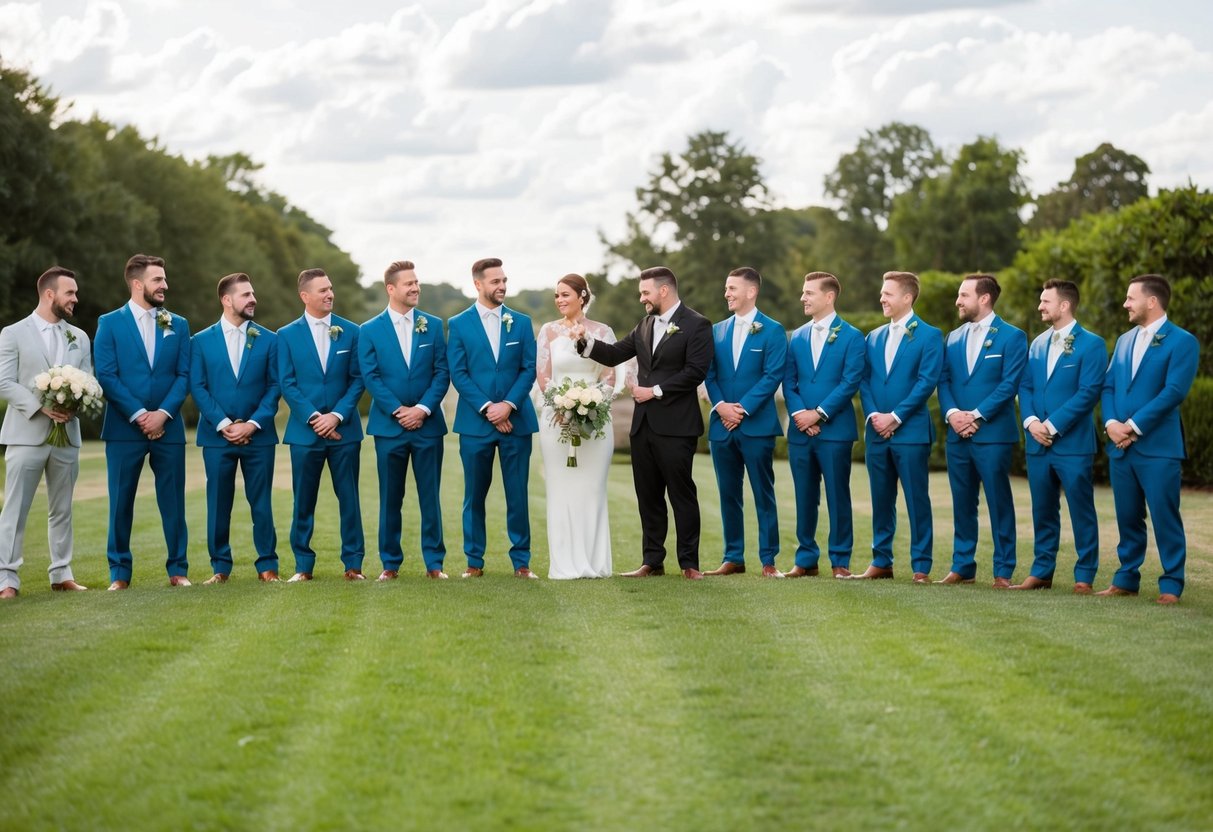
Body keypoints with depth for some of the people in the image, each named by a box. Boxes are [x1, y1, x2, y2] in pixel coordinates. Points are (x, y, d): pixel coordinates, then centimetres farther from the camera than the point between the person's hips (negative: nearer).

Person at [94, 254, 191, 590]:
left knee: (173, 502, 3)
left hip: (168, 427, 2)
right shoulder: (109, 323, 2)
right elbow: (107, 376, -5)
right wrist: (139, 415, -12)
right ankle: (119, 572, 9)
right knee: (121, 502, 1)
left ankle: (178, 569, 11)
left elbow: (184, 375, 4)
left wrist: (162, 414, -10)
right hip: (124, 427, -2)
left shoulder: (178, 325, 10)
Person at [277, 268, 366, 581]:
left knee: (349, 498, 3)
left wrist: (337, 415, -10)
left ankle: (353, 564, 9)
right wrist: (314, 418, -11)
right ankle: (303, 565, 12)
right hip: (305, 431, 0)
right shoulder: (287, 335, 3)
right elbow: (287, 384, -1)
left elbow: (357, 380, 2)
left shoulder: (350, 331, 5)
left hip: (344, 429, 0)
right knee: (304, 502, 4)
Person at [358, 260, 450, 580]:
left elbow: (442, 373, 2)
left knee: (431, 496, 3)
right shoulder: (370, 330, 2)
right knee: (390, 498, 4)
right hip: (389, 426, -1)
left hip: (428, 423, 1)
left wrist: (423, 408, -11)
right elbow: (370, 377, -3)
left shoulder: (433, 325, 6)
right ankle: (390, 563, 12)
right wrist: (398, 411, -13)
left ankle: (434, 562, 9)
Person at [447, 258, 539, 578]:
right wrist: (487, 409, -12)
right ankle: (474, 561, 11)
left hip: (516, 419, 1)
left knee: (518, 494, 1)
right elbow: (458, 373, -3)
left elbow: (529, 369, 4)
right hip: (475, 421, -1)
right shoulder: (459, 324, 3)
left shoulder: (521, 322, 9)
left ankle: (521, 561, 8)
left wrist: (509, 405, -10)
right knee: (474, 495, 4)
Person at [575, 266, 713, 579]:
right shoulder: (645, 326, 16)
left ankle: (689, 564, 3)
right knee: (648, 496, 10)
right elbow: (614, 355, 13)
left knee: (682, 495, -2)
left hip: (675, 426, -7)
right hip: (644, 424, 7)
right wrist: (586, 342, -4)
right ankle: (652, 561, 16)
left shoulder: (696, 325, -7)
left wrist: (655, 390, -15)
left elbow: (696, 371, -15)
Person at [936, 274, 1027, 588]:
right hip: (957, 434, 5)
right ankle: (962, 567, 16)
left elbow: (1010, 384, -10)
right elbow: (943, 381, 10)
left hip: (993, 434, -5)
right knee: (962, 504, 9)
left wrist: (977, 415, -16)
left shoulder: (1012, 337, -2)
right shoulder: (953, 338, 15)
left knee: (999, 503, -1)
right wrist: (952, 413, -9)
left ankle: (1003, 571, 3)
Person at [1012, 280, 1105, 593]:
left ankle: (1084, 576, 5)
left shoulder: (1091, 344, -6)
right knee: (1042, 510, 11)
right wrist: (1031, 421, -6)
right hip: (1038, 443, 6)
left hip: (1073, 443, -6)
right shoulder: (1038, 343, 14)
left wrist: (1052, 425, -15)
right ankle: (1042, 572, 19)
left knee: (1081, 511, -1)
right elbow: (1025, 387, 13)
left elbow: (1088, 392, -13)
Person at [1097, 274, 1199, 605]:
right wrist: (1111, 423, -6)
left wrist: (1134, 426, -16)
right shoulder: (1125, 340, 17)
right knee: (1127, 517, 11)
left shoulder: (1182, 341, -5)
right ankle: (1127, 579, 19)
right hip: (1120, 446, 6)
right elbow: (1108, 386, 13)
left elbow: (1174, 391, -14)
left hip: (1158, 445, -6)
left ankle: (1171, 584, 3)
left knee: (1165, 517, -3)